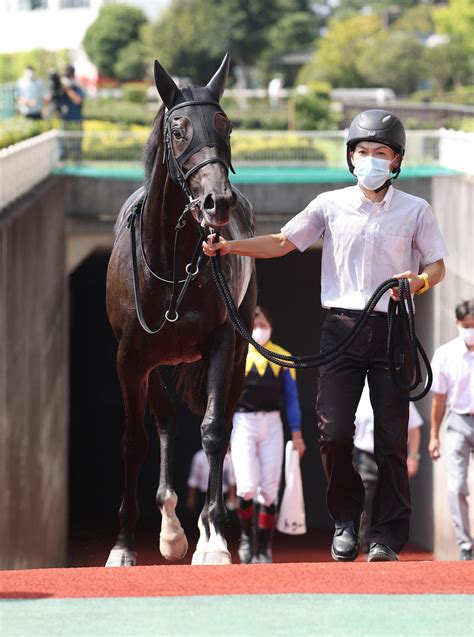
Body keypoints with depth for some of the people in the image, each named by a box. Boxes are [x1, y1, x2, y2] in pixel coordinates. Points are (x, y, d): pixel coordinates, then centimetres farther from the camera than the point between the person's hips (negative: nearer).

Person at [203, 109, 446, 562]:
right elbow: (283, 242, 9)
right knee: (333, 431, -6)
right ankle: (345, 521, 14)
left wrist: (420, 282, -15)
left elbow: (437, 266, 8)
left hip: (391, 329, -1)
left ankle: (387, 535, 5)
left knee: (392, 436, -2)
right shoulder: (331, 205, 8)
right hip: (341, 327, 1)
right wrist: (229, 247, -3)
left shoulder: (415, 211, 6)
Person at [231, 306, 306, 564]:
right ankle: (246, 536, 10)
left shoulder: (282, 358, 9)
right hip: (243, 423, -2)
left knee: (269, 491, 1)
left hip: (272, 425, 2)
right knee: (247, 488, -15)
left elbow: (291, 397, 10)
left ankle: (264, 548, 10)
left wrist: (296, 434, 4)